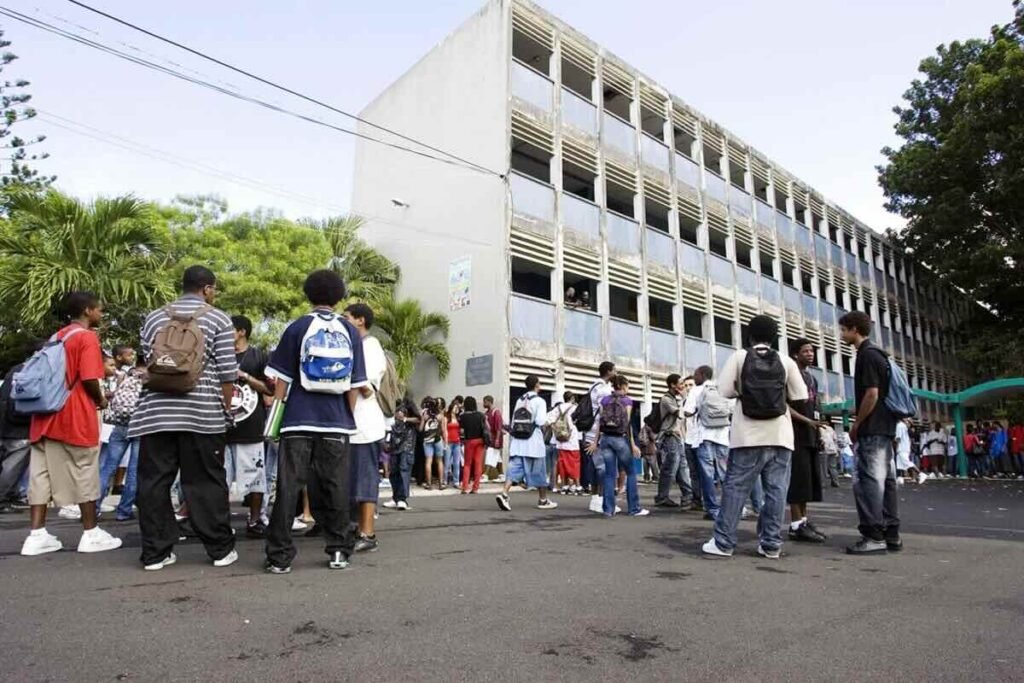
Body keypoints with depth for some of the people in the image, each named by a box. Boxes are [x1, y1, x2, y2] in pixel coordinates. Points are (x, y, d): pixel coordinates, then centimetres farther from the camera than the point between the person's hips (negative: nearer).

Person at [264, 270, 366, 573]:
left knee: (289, 487, 4)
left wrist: (276, 412, 10)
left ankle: (279, 555, 8)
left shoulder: (297, 328, 1)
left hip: (298, 420, -1)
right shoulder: (351, 332, 5)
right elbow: (355, 384, 5)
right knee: (335, 488, 8)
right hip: (337, 422, 1)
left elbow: (282, 379, 1)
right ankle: (339, 551, 14)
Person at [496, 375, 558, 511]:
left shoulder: (519, 400, 13)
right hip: (533, 442, -5)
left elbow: (513, 421, 11)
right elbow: (540, 421, -14)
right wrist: (547, 418, 5)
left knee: (514, 469, 0)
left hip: (517, 441, 5)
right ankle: (543, 500, 19)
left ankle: (504, 494, -19)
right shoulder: (539, 401, -5)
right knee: (538, 472, 7)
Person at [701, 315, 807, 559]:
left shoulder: (739, 357, -1)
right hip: (779, 436, 1)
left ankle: (723, 542, 4)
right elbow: (800, 397, 2)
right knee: (776, 490, 6)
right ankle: (771, 544, 9)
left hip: (748, 436, -1)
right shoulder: (786, 361, 2)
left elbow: (725, 391, -6)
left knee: (735, 488, 2)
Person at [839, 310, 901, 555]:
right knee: (885, 479, 11)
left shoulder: (867, 355, -13)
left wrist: (856, 424, -10)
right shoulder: (875, 353, 17)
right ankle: (891, 534, 15)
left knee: (867, 480, -8)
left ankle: (873, 536, -5)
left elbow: (871, 394, -20)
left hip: (872, 429, -10)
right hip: (884, 427, 10)